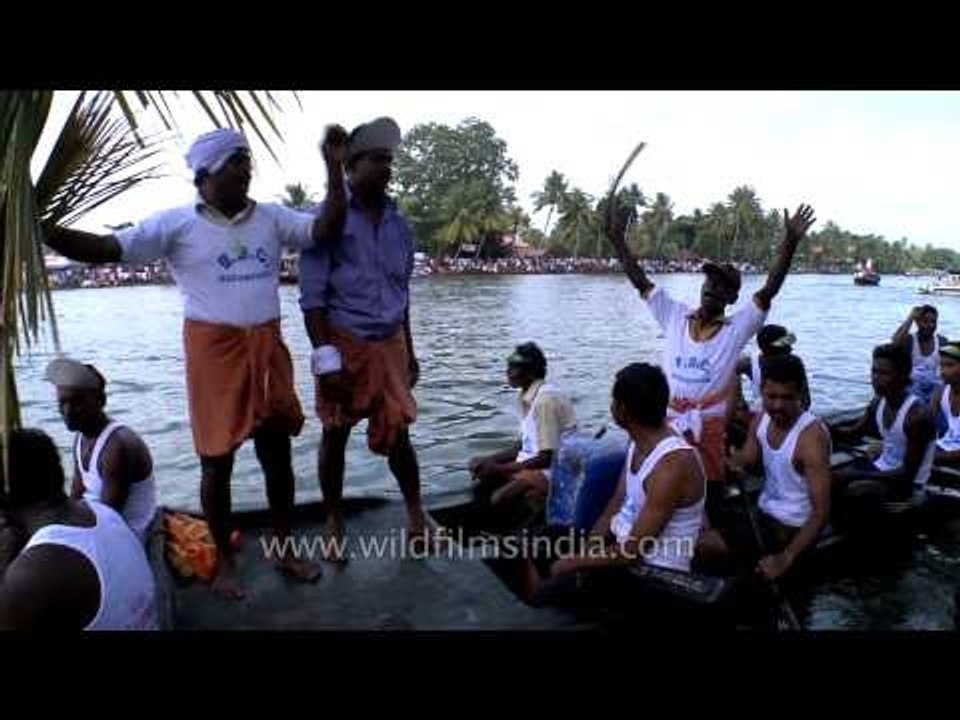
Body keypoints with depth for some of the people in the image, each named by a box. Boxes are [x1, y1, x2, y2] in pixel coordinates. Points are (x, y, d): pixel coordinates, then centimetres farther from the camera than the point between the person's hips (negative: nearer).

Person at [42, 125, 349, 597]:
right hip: (213, 350, -3)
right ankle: (225, 561, 26)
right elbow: (107, 249, -8)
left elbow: (326, 230, -4)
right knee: (216, 461, 6)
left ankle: (285, 550, 29)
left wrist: (334, 167, -11)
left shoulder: (271, 217, 5)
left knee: (277, 454, 11)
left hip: (267, 347, 3)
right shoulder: (177, 224, -3)